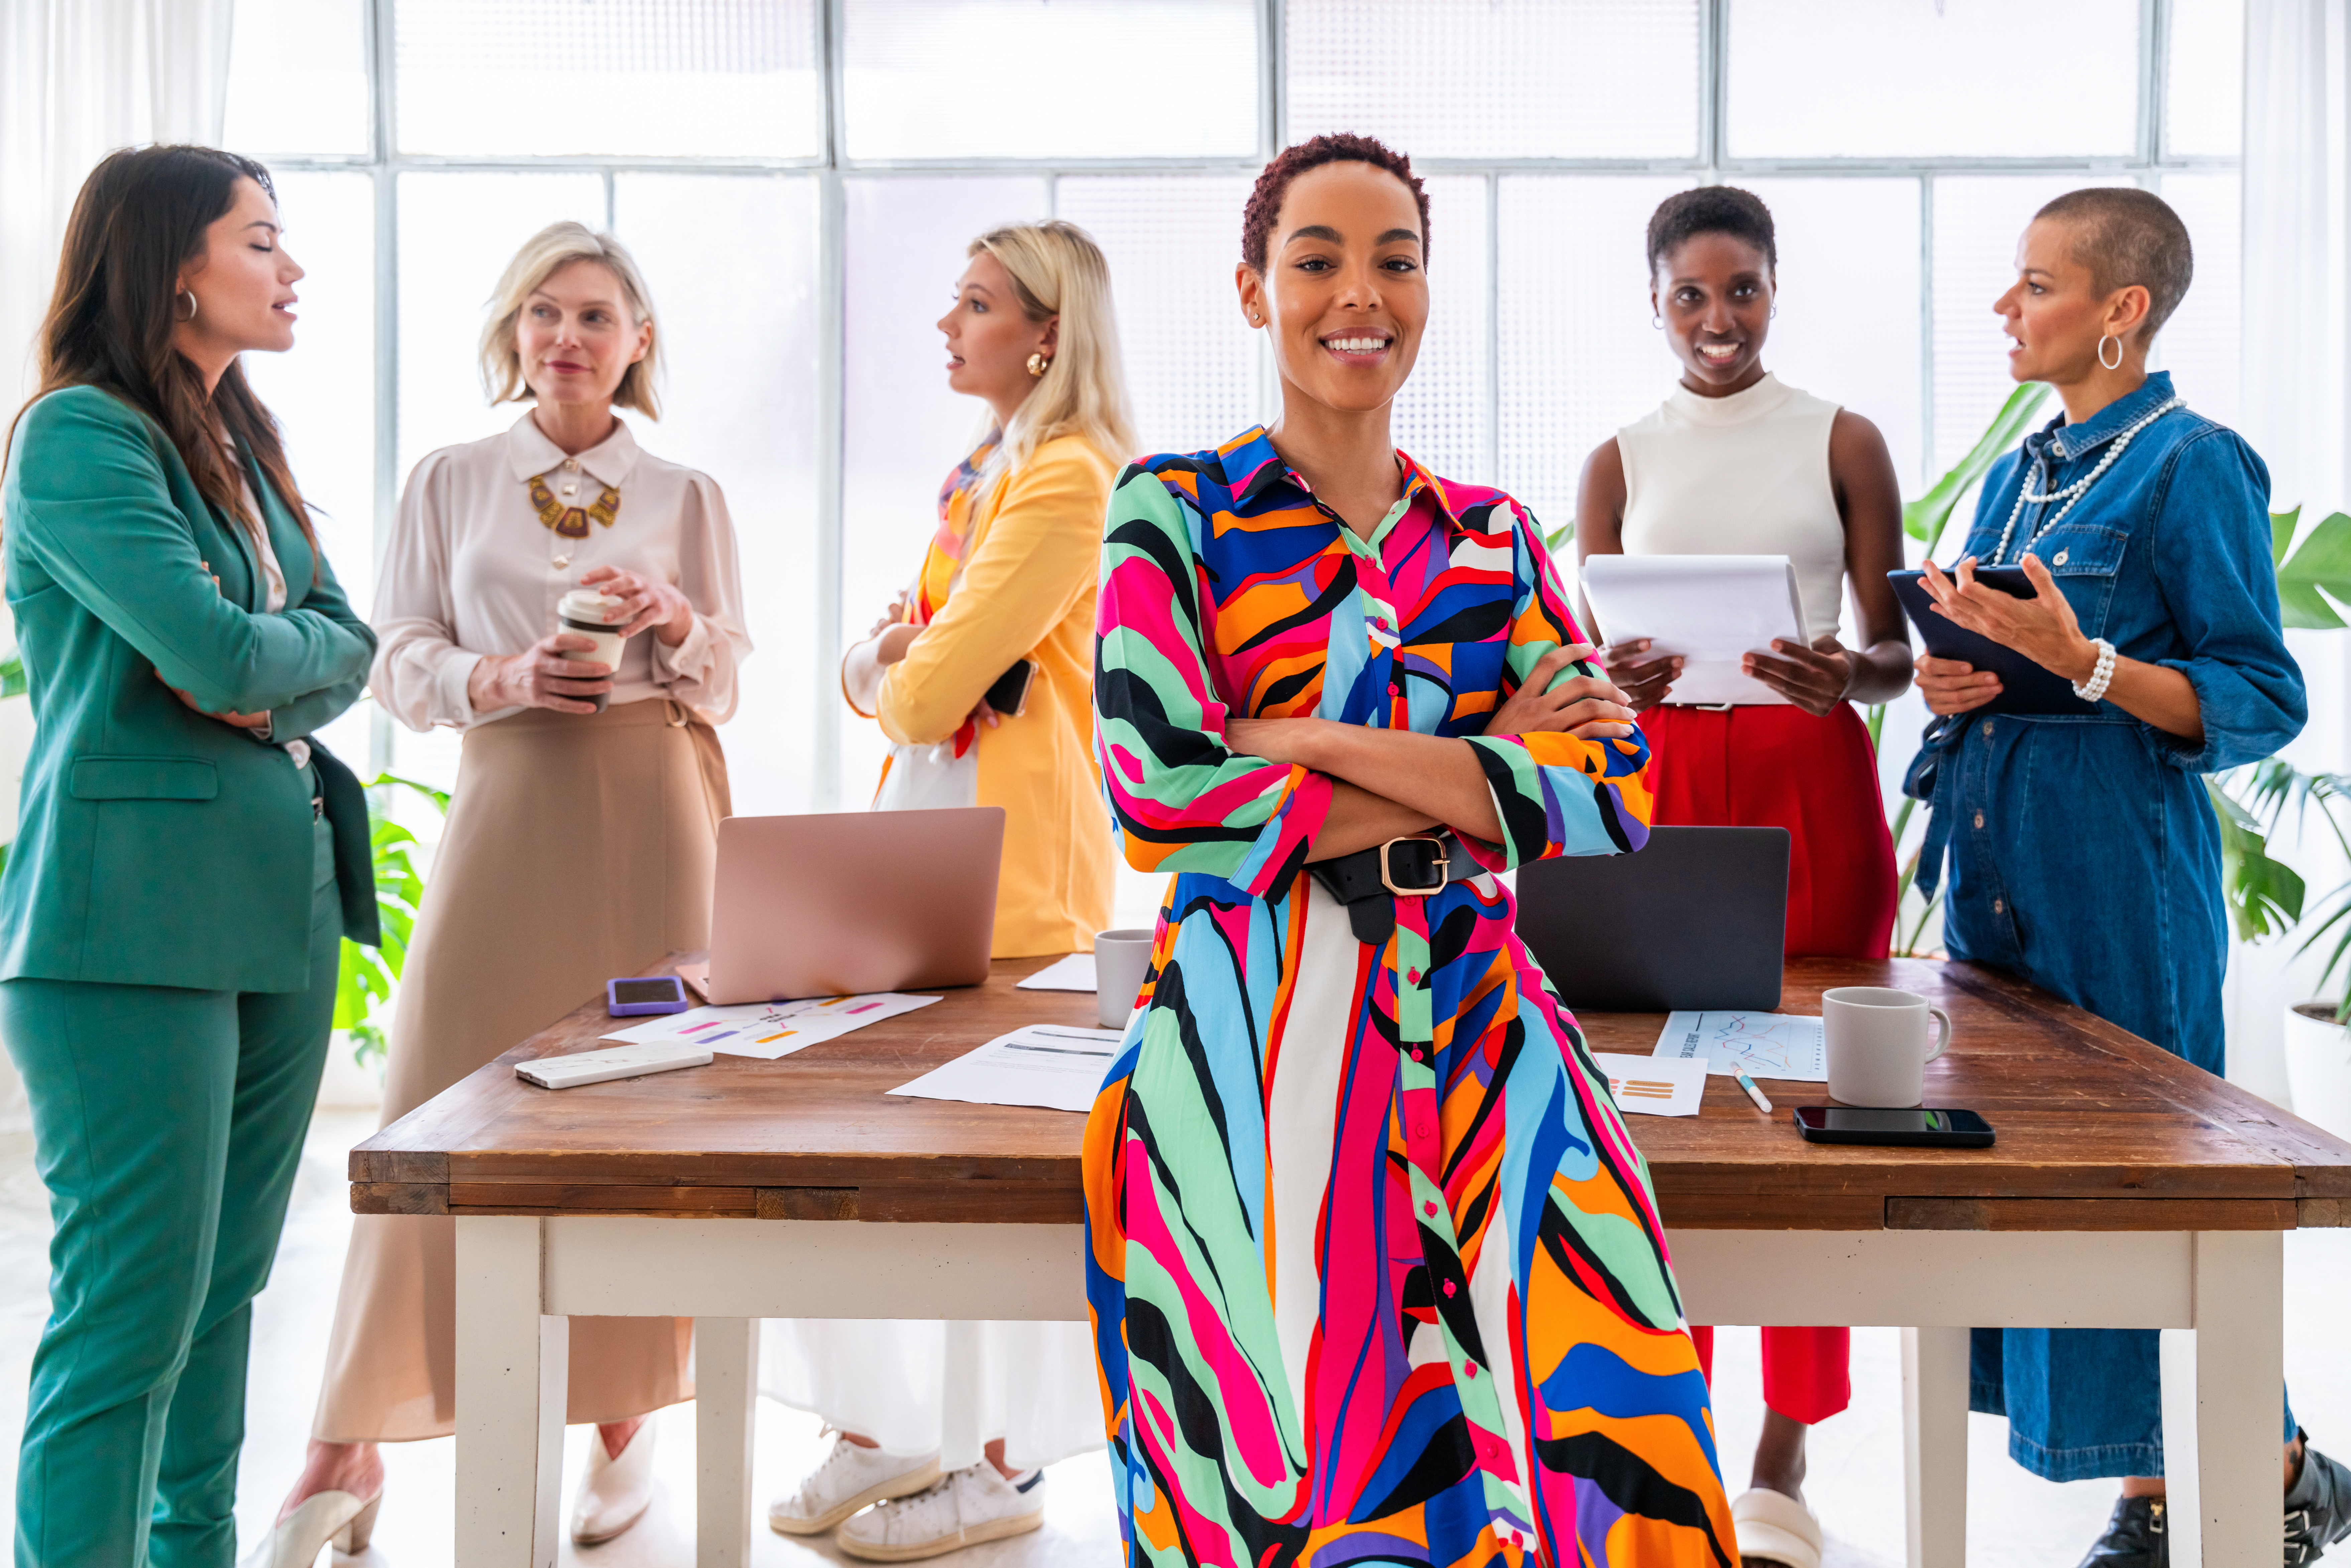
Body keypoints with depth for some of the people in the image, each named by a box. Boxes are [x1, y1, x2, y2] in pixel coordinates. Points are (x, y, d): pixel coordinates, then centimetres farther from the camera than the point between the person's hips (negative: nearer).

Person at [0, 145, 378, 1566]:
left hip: (280, 902, 8)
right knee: (132, 1313, -6)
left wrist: (265, 685, -7)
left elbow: (348, 647, 11)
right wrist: (296, 648, 2)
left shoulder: (245, 442, 17)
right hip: (136, 915, -8)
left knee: (227, 1288, 14)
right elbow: (221, 651, -19)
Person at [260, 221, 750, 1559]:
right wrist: (506, 675, -12)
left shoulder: (686, 495, 8)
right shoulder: (449, 482, 8)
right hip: (509, 803, 0)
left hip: (652, 809, 0)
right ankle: (352, 1441, 7)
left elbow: (730, 679, 9)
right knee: (450, 1096, -4)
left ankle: (625, 1420, 15)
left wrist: (675, 618, -10)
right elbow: (403, 665, 6)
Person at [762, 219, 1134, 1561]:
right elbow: (881, 676, 20)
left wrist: (901, 671, 5)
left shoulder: (1069, 479, -12)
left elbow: (930, 690, -16)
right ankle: (893, 1427, 22)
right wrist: (884, 660, -2)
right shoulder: (984, 474, 19)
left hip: (1013, 851, -9)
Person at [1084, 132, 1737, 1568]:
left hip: (1470, 1019, 3)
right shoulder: (1174, 509, 5)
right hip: (1255, 1032, -2)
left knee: (1600, 1402, -20)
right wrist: (1475, 773, -4)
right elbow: (1158, 792, -9)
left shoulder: (1493, 537, 15)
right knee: (1307, 1444, -20)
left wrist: (1313, 745, -10)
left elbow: (1618, 793, 0)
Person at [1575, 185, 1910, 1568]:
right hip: (1662, 782, 1)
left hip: (1815, 788, -1)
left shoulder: (1844, 442, 7)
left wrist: (1845, 674, -18)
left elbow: (1896, 650, 5)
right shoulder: (1622, 461, 11)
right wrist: (1618, 678, -14)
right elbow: (1586, 662, 9)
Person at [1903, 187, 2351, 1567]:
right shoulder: (2016, 475, 15)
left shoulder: (2192, 465, -8)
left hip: (2121, 875, -8)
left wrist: (2084, 663, -24)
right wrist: (1949, 679, 1)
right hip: (1998, 870, 8)